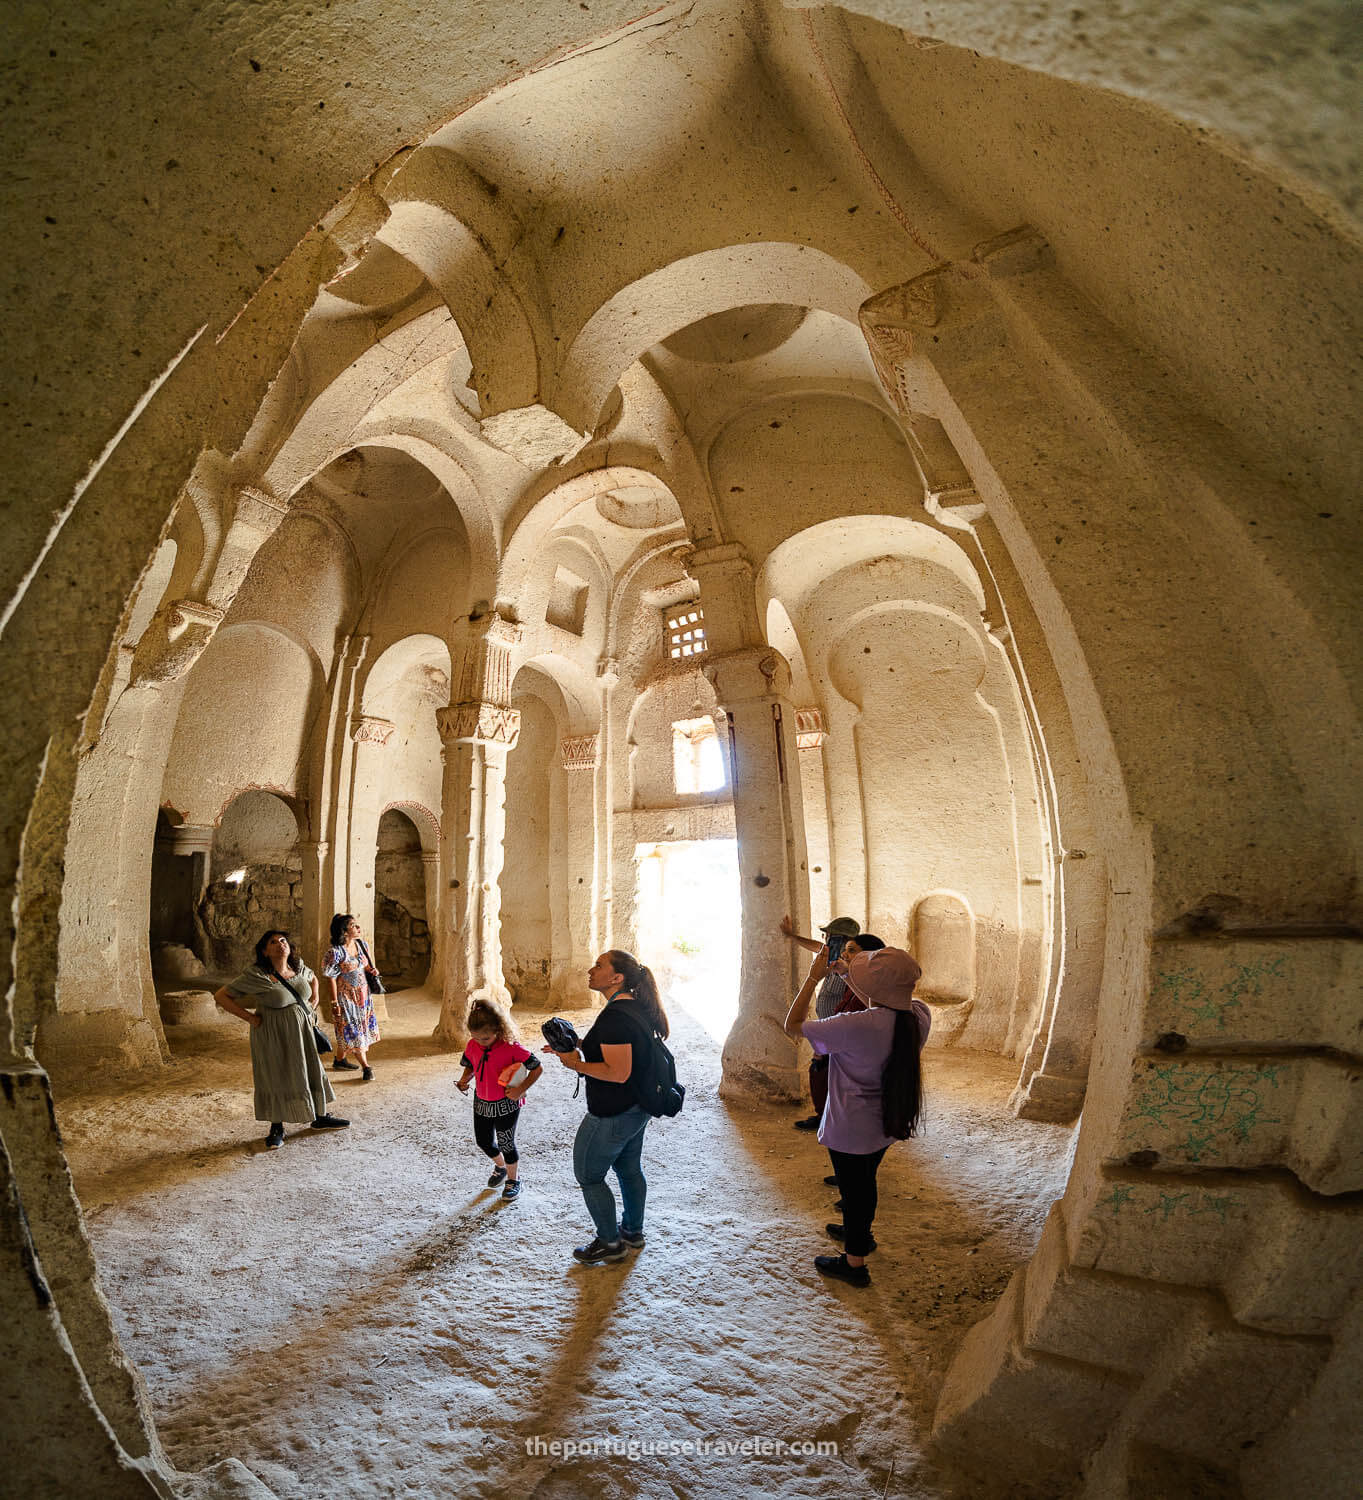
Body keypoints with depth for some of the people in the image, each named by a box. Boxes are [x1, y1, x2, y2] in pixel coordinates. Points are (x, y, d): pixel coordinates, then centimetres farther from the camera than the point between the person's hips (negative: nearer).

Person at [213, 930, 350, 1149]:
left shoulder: (298, 967, -2)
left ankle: (320, 1117, 30)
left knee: (310, 1070, 13)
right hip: (272, 1036, -5)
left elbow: (313, 978, 22)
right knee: (275, 1078, 6)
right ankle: (276, 1129, 25)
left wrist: (314, 998, 5)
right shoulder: (256, 976, -18)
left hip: (300, 1031, 5)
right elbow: (221, 996, -14)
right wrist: (250, 1017, -16)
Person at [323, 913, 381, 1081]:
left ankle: (339, 1060, 36)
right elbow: (331, 978, -16)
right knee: (352, 1031, 0)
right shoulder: (335, 952, -20)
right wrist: (334, 1003, -15)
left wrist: (372, 970, -7)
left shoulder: (361, 944, 0)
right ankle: (366, 1066, 9)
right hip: (346, 997, -7)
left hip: (363, 995, 7)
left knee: (346, 1032, 18)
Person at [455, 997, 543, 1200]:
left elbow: (537, 1068, -17)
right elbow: (469, 1066, 11)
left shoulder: (511, 1047, -25)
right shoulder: (472, 1046, -9)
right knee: (483, 1141, 18)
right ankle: (500, 1166, 49)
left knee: (506, 1143, 6)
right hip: (481, 1102, 6)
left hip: (506, 1105, -6)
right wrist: (465, 1080, -9)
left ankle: (514, 1179, 32)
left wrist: (520, 1090, -23)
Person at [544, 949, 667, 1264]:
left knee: (588, 1175, 11)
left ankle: (610, 1243, 25)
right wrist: (580, 1047, 6)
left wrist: (576, 1064, -23)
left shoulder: (614, 1017, -29)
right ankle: (633, 1232, 42)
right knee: (629, 1169, 24)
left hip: (612, 1115, -9)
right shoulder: (637, 1007, 1)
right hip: (637, 1108, 9)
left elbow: (618, 1072, -31)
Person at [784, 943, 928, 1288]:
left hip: (851, 1130, -7)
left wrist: (814, 976, -18)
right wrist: (850, 976, 7)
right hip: (888, 1124, 7)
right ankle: (861, 1232, 55)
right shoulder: (919, 1016, -17)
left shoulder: (856, 1027, -37)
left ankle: (854, 1263, 37)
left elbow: (792, 1025, -24)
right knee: (865, 1180, 30)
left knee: (853, 1189, 16)